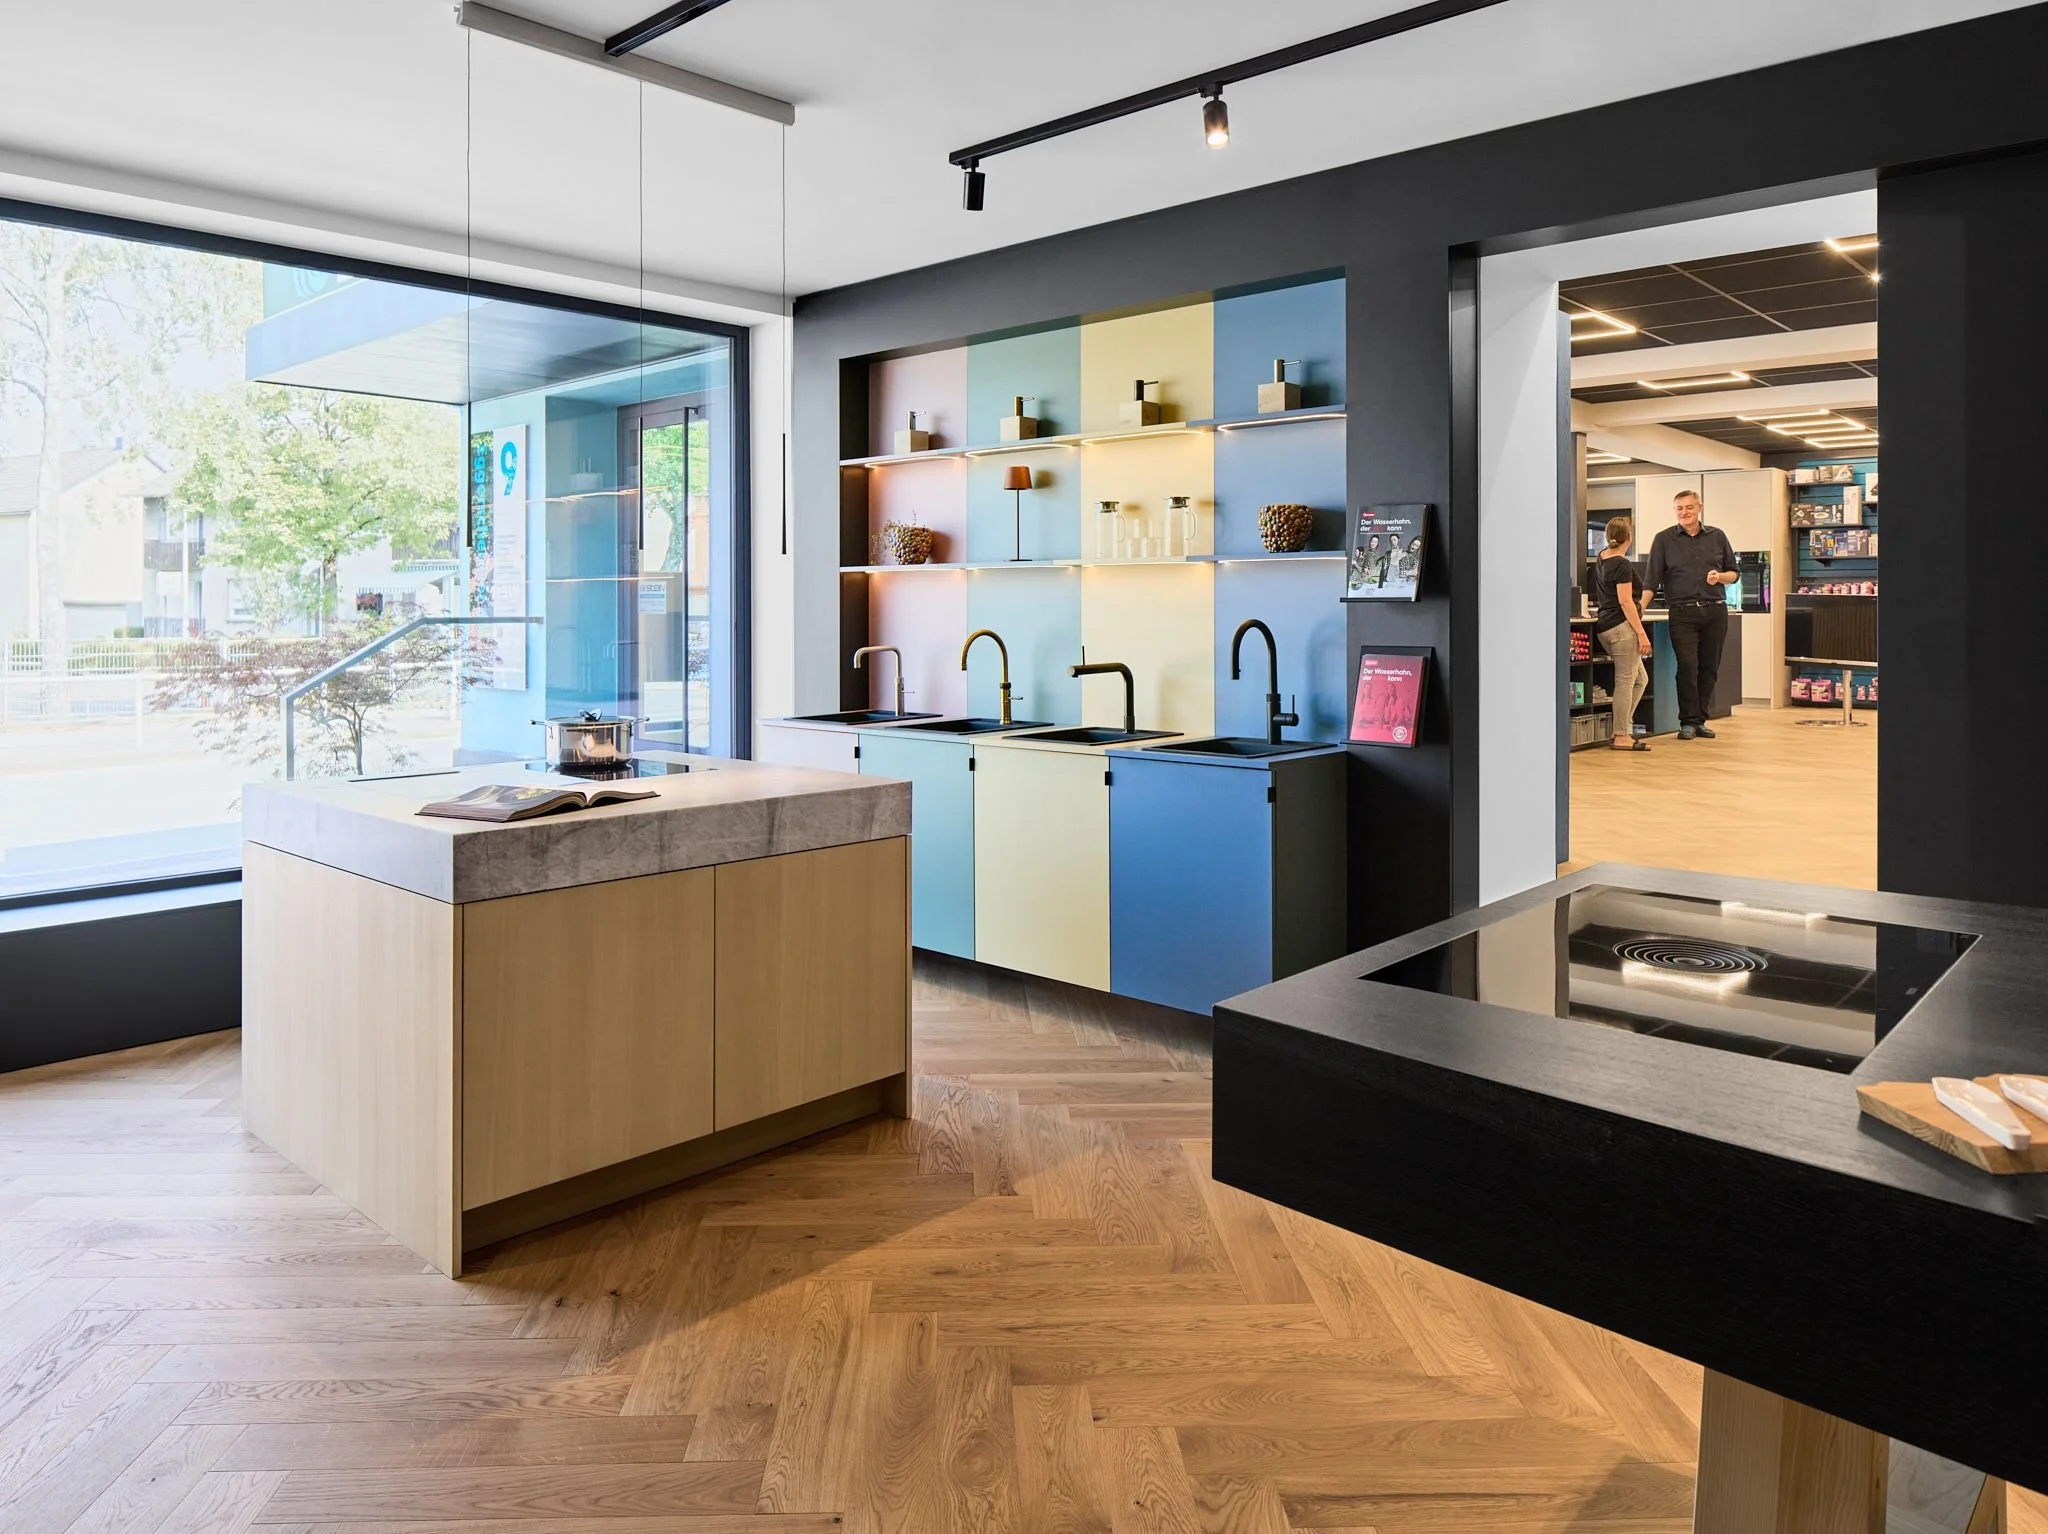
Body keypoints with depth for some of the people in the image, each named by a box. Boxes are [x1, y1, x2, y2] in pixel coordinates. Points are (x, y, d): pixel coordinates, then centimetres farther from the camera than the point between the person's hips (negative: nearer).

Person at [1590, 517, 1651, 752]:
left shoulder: (1602, 558, 13)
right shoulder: (1623, 565, -13)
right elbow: (1625, 601, -17)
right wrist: (1641, 633, -17)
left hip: (1604, 626, 9)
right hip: (1622, 627, -9)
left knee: (1640, 679, 15)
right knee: (1625, 681, -5)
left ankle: (1624, 727, 14)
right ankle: (1621, 737, -3)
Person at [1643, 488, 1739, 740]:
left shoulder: (1717, 537, 11)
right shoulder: (1664, 540, 5)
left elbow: (1734, 573, 16)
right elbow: (1652, 579, -1)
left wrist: (1720, 576, -7)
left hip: (1715, 611, 3)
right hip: (1682, 613, -3)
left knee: (1709, 668, 4)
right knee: (1687, 666, -10)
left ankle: (1700, 720, 14)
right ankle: (1688, 722, -1)